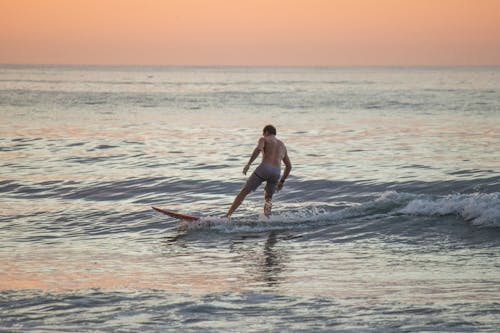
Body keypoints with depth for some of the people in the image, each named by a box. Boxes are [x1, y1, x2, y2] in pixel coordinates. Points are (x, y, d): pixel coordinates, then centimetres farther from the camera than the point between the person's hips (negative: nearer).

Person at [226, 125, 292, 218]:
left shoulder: (264, 140, 13)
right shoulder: (282, 145, 30)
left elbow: (258, 148, -11)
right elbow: (289, 166, 29)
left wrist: (248, 164, -13)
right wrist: (282, 181, 36)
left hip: (264, 169, -4)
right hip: (276, 173, 4)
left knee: (243, 192, 6)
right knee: (268, 198, 28)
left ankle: (226, 217, -1)